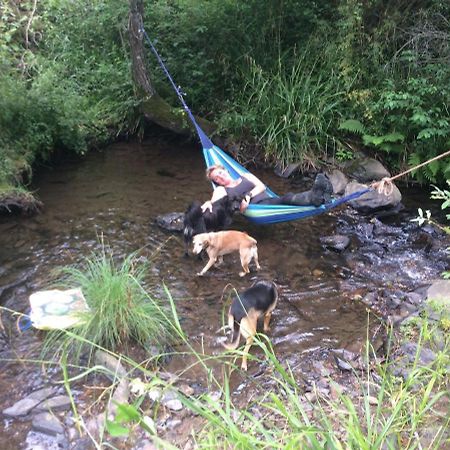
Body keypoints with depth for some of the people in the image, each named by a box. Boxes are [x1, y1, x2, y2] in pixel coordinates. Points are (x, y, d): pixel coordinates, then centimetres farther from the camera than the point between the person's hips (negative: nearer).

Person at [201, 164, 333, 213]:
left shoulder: (245, 177, 28)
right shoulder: (221, 190, 19)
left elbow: (261, 186, 11)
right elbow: (214, 201, -3)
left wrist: (249, 196, -7)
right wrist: (208, 203, -28)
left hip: (269, 200, 4)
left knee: (286, 198, -31)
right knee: (286, 199, -33)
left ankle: (317, 196, -60)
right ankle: (315, 197, -60)